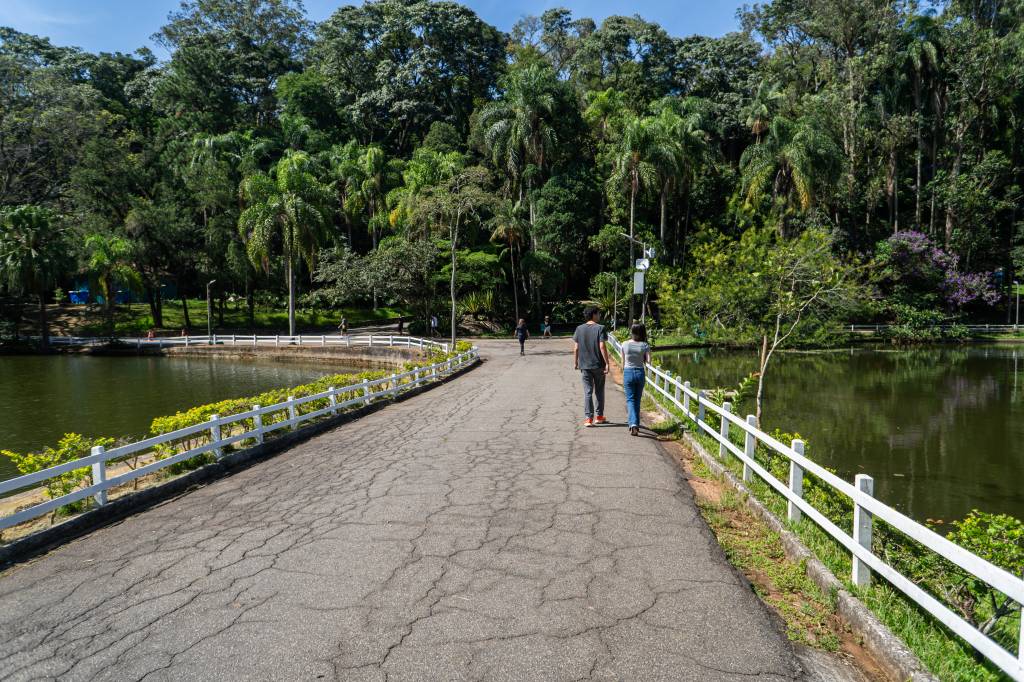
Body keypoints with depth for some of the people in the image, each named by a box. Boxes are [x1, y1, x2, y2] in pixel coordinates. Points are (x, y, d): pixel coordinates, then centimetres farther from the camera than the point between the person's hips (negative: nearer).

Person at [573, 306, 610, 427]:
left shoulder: (579, 329, 3)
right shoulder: (600, 328, -9)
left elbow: (576, 348, 3)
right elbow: (602, 346, -15)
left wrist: (575, 362, 14)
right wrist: (607, 363, -11)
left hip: (584, 365, 2)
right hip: (598, 365, -2)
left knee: (587, 392, 4)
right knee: (599, 391, 13)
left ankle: (589, 418, -1)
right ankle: (599, 416, 22)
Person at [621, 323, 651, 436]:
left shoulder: (625, 345, -4)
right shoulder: (645, 345, -5)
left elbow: (623, 361, 3)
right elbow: (649, 361, -11)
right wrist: (643, 359, 10)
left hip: (628, 372, -1)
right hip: (640, 373, 1)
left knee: (630, 399, 2)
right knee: (637, 400, 16)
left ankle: (633, 424, -17)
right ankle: (635, 424, 25)